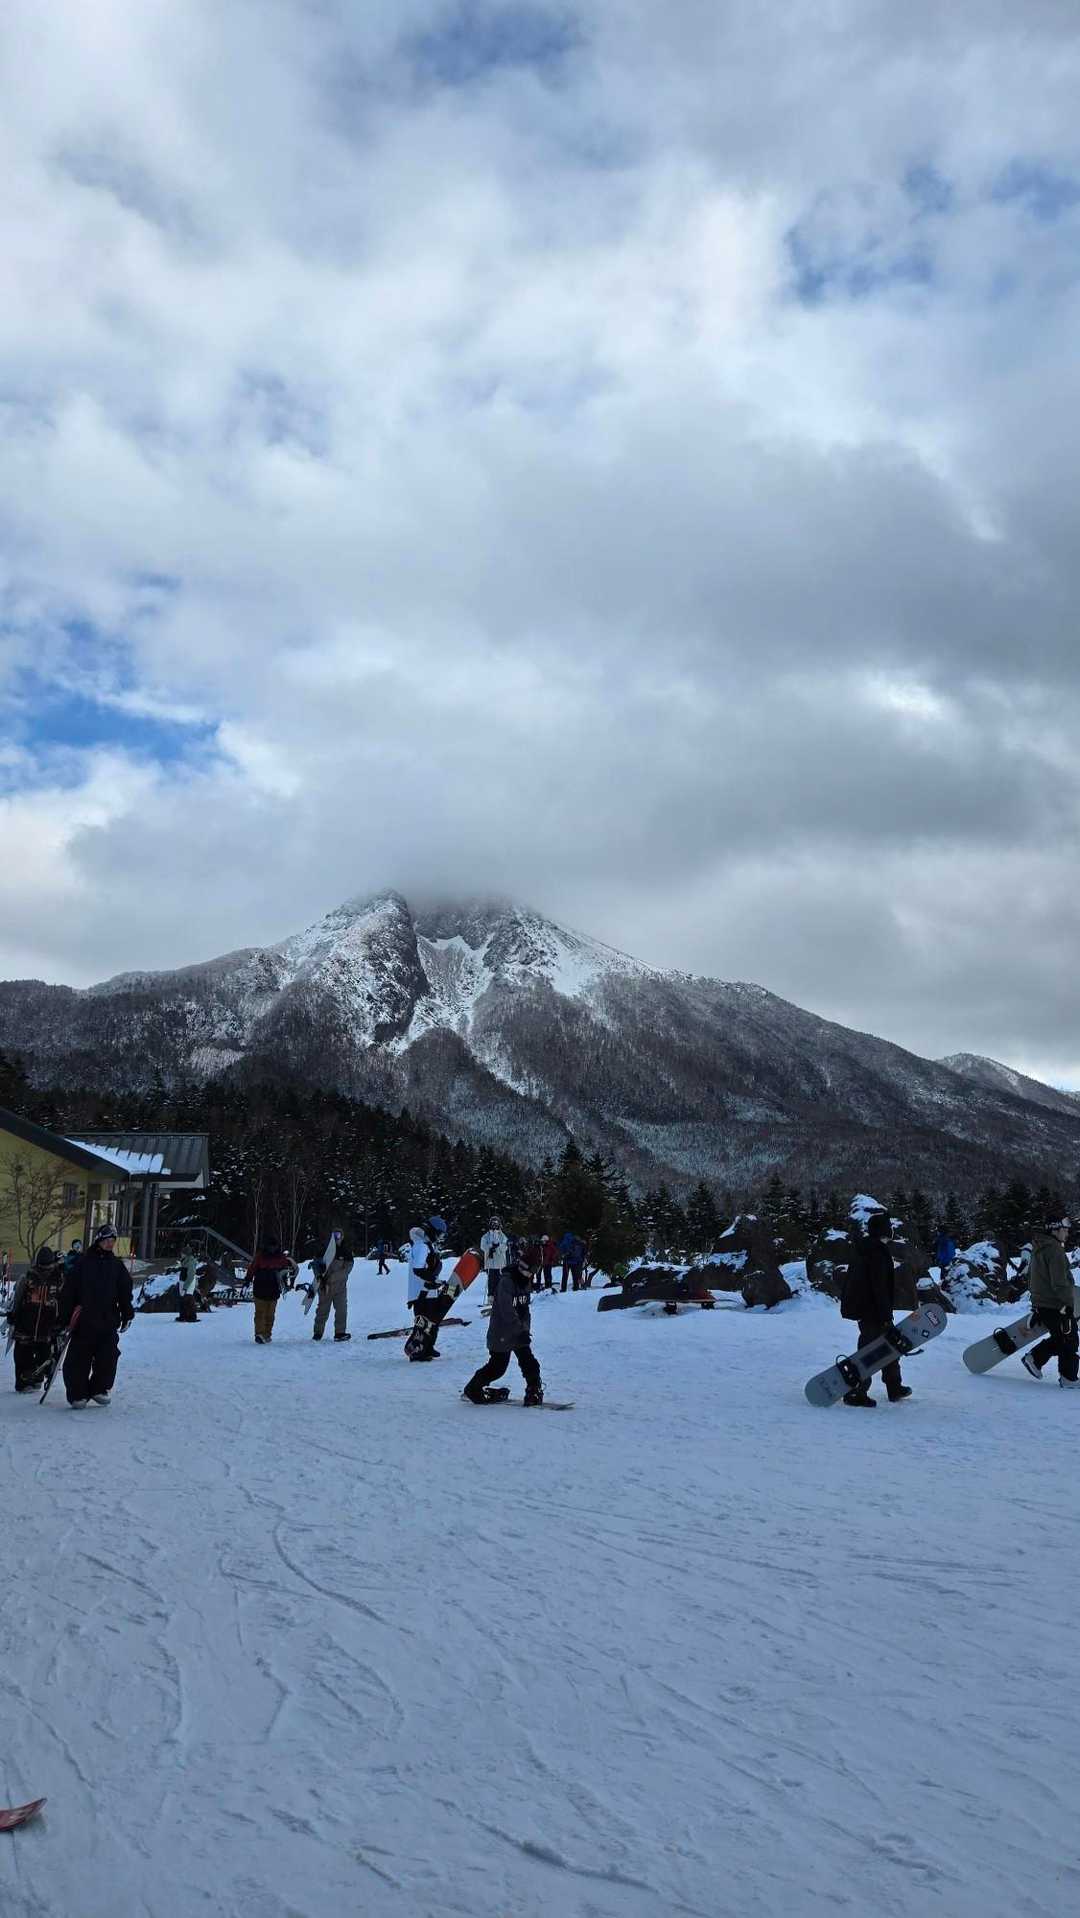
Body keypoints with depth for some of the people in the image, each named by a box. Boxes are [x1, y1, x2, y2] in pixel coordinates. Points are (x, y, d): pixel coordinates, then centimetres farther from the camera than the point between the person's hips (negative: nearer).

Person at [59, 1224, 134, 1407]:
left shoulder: (117, 1265, 11)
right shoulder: (83, 1262, 1)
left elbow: (125, 1293, 12)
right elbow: (68, 1291, 0)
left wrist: (127, 1315, 4)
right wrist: (65, 1317, -3)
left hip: (109, 1323, 3)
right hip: (83, 1321, -3)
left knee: (108, 1358, 2)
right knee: (79, 1360, -1)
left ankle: (100, 1389, 19)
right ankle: (77, 1394, 8)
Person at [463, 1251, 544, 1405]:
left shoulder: (526, 1281, 5)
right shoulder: (506, 1281, -22)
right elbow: (507, 1310, -26)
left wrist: (526, 1329, -1)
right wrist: (521, 1331, -27)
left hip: (519, 1332, 7)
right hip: (502, 1333, -7)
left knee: (530, 1363, 1)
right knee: (498, 1366, 1)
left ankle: (534, 1392, 10)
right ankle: (472, 1390, 18)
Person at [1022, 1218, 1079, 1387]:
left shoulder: (1037, 1249, 12)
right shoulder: (1055, 1251, -19)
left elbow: (1030, 1277, 21)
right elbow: (1060, 1282, -22)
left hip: (1040, 1304, 9)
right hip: (1056, 1306, -9)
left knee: (1059, 1338, 20)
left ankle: (1034, 1358, 16)